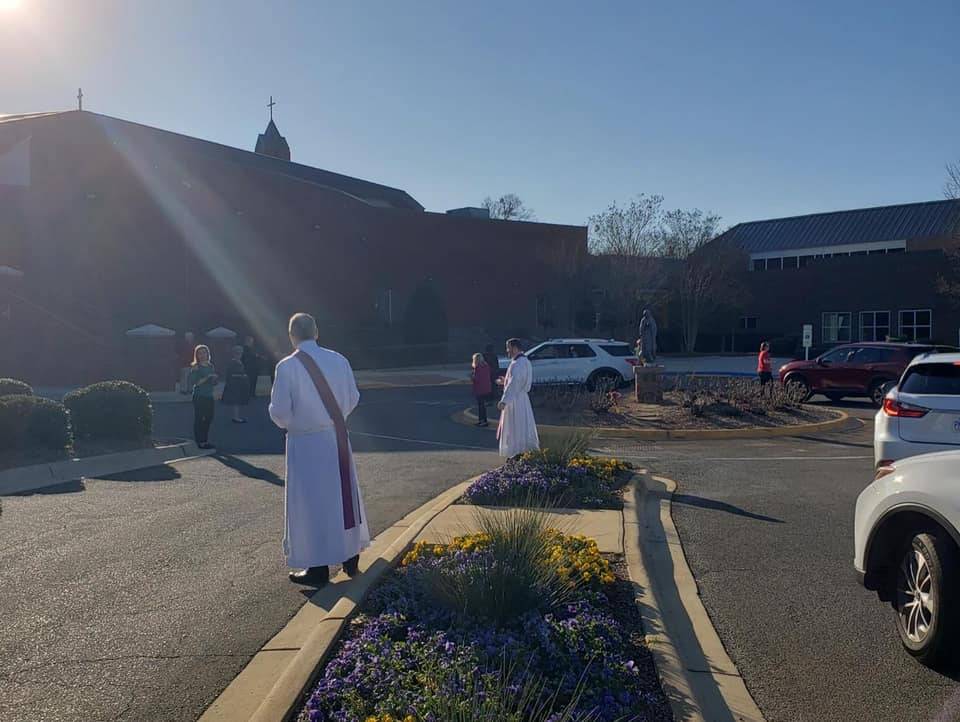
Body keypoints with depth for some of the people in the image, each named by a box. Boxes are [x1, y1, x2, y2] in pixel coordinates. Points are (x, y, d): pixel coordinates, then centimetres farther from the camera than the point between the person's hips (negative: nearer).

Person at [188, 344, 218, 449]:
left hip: (209, 396, 7)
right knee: (199, 419, -4)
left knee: (208, 418, 10)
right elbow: (191, 383, -17)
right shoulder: (195, 368, -7)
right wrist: (206, 378, -20)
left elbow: (215, 383, 18)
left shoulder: (211, 366, 12)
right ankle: (200, 442, 0)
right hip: (199, 396, -7)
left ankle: (205, 440, 20)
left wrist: (214, 379, -4)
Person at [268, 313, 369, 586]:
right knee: (344, 495, 16)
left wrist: (289, 423, 9)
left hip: (305, 442, -4)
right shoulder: (339, 360, -2)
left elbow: (279, 411, -13)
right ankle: (351, 558, 27)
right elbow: (353, 399, 6)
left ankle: (318, 568, 12)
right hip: (337, 438, 4)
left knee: (312, 503, 5)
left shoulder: (287, 367, -14)